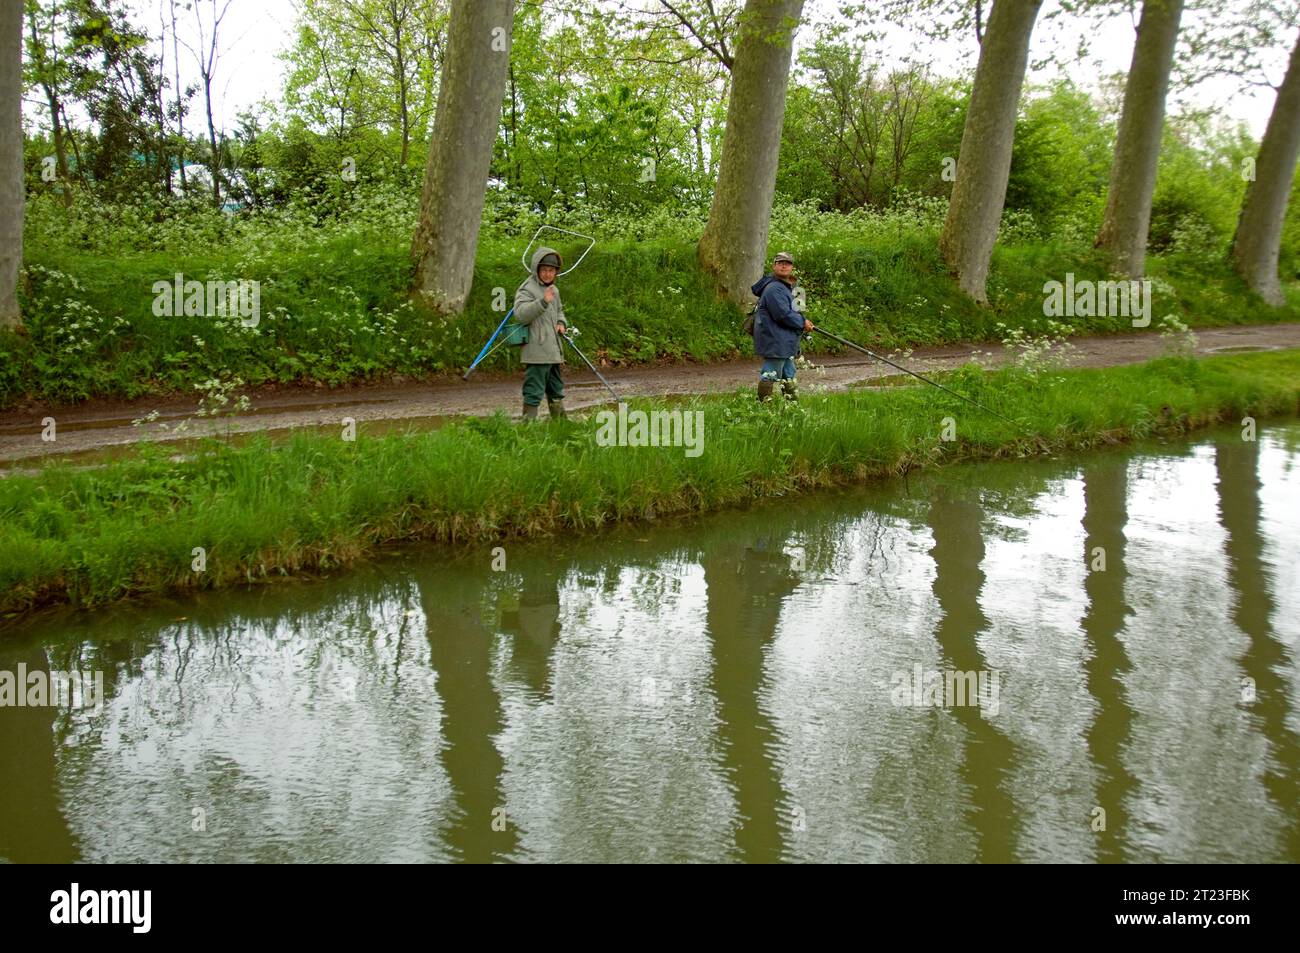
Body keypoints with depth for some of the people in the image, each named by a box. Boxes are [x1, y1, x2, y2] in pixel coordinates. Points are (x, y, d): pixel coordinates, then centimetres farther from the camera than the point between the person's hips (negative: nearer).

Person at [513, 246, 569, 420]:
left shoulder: (554, 290, 16)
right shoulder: (527, 289, -11)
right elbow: (520, 314, -26)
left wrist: (561, 323, 11)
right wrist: (543, 302, -36)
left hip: (554, 351, 9)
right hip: (537, 353, -9)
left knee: (556, 391, 20)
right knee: (534, 392, -9)